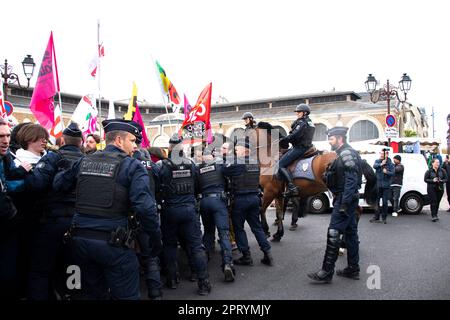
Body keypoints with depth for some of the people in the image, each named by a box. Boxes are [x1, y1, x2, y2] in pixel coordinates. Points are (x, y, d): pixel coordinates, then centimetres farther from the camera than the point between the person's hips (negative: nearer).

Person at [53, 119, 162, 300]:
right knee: (125, 295, 7)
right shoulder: (132, 166, -8)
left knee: (93, 293, 22)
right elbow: (145, 207, -18)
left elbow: (58, 184, 20)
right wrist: (156, 239, -8)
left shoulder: (83, 161, 9)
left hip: (80, 238, 6)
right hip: (113, 242, -6)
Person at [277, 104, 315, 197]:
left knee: (281, 164, -16)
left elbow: (294, 136, -22)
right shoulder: (310, 122, 20)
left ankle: (292, 187, -27)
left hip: (299, 148, -11)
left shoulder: (302, 122, -11)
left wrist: (282, 140, -12)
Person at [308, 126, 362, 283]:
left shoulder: (346, 153, -14)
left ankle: (326, 273, -7)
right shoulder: (346, 153, 18)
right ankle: (353, 269, 23)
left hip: (344, 200, -11)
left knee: (333, 233, -10)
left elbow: (351, 180, -23)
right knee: (350, 233, 14)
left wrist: (344, 204, -27)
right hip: (348, 200, 11)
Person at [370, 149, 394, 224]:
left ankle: (384, 218, 11)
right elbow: (374, 166, -16)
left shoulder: (390, 163, 3)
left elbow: (392, 173, -6)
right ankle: (376, 217, 10)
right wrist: (381, 164, -35)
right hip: (378, 184, 1)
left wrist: (387, 172, -26)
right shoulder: (377, 161, 6)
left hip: (386, 186, -1)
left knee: (385, 202, 1)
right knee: (376, 201, 3)